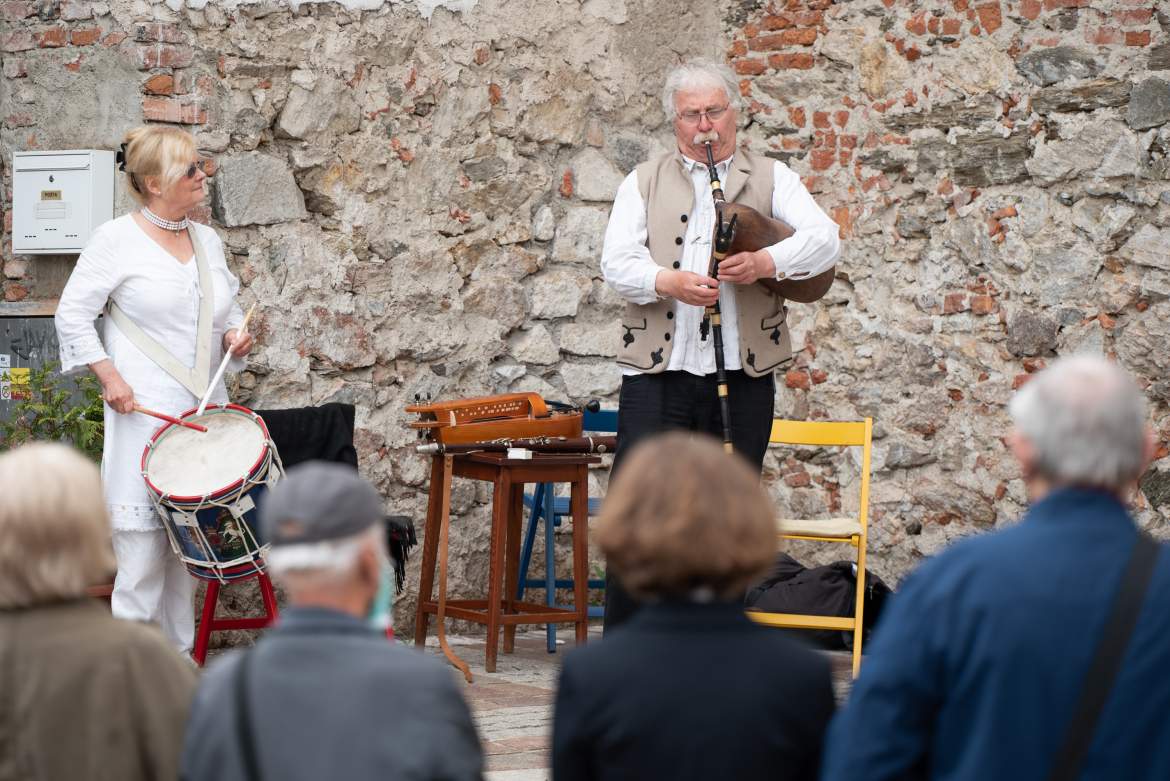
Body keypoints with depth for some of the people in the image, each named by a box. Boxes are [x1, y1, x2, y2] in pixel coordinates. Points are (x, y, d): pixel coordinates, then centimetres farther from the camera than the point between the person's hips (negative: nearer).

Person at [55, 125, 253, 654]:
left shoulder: (208, 242, 13)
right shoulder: (117, 240, -6)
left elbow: (228, 311, 25)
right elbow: (73, 314, -5)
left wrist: (235, 336, 3)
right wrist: (109, 376, -13)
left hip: (202, 411, 6)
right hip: (142, 413, -6)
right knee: (142, 541, -8)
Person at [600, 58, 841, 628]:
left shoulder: (771, 178, 12)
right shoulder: (644, 182, 13)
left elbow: (825, 240, -4)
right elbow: (616, 262, 0)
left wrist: (765, 262, -22)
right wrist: (669, 282, -20)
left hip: (742, 377, 0)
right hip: (658, 374, 0)